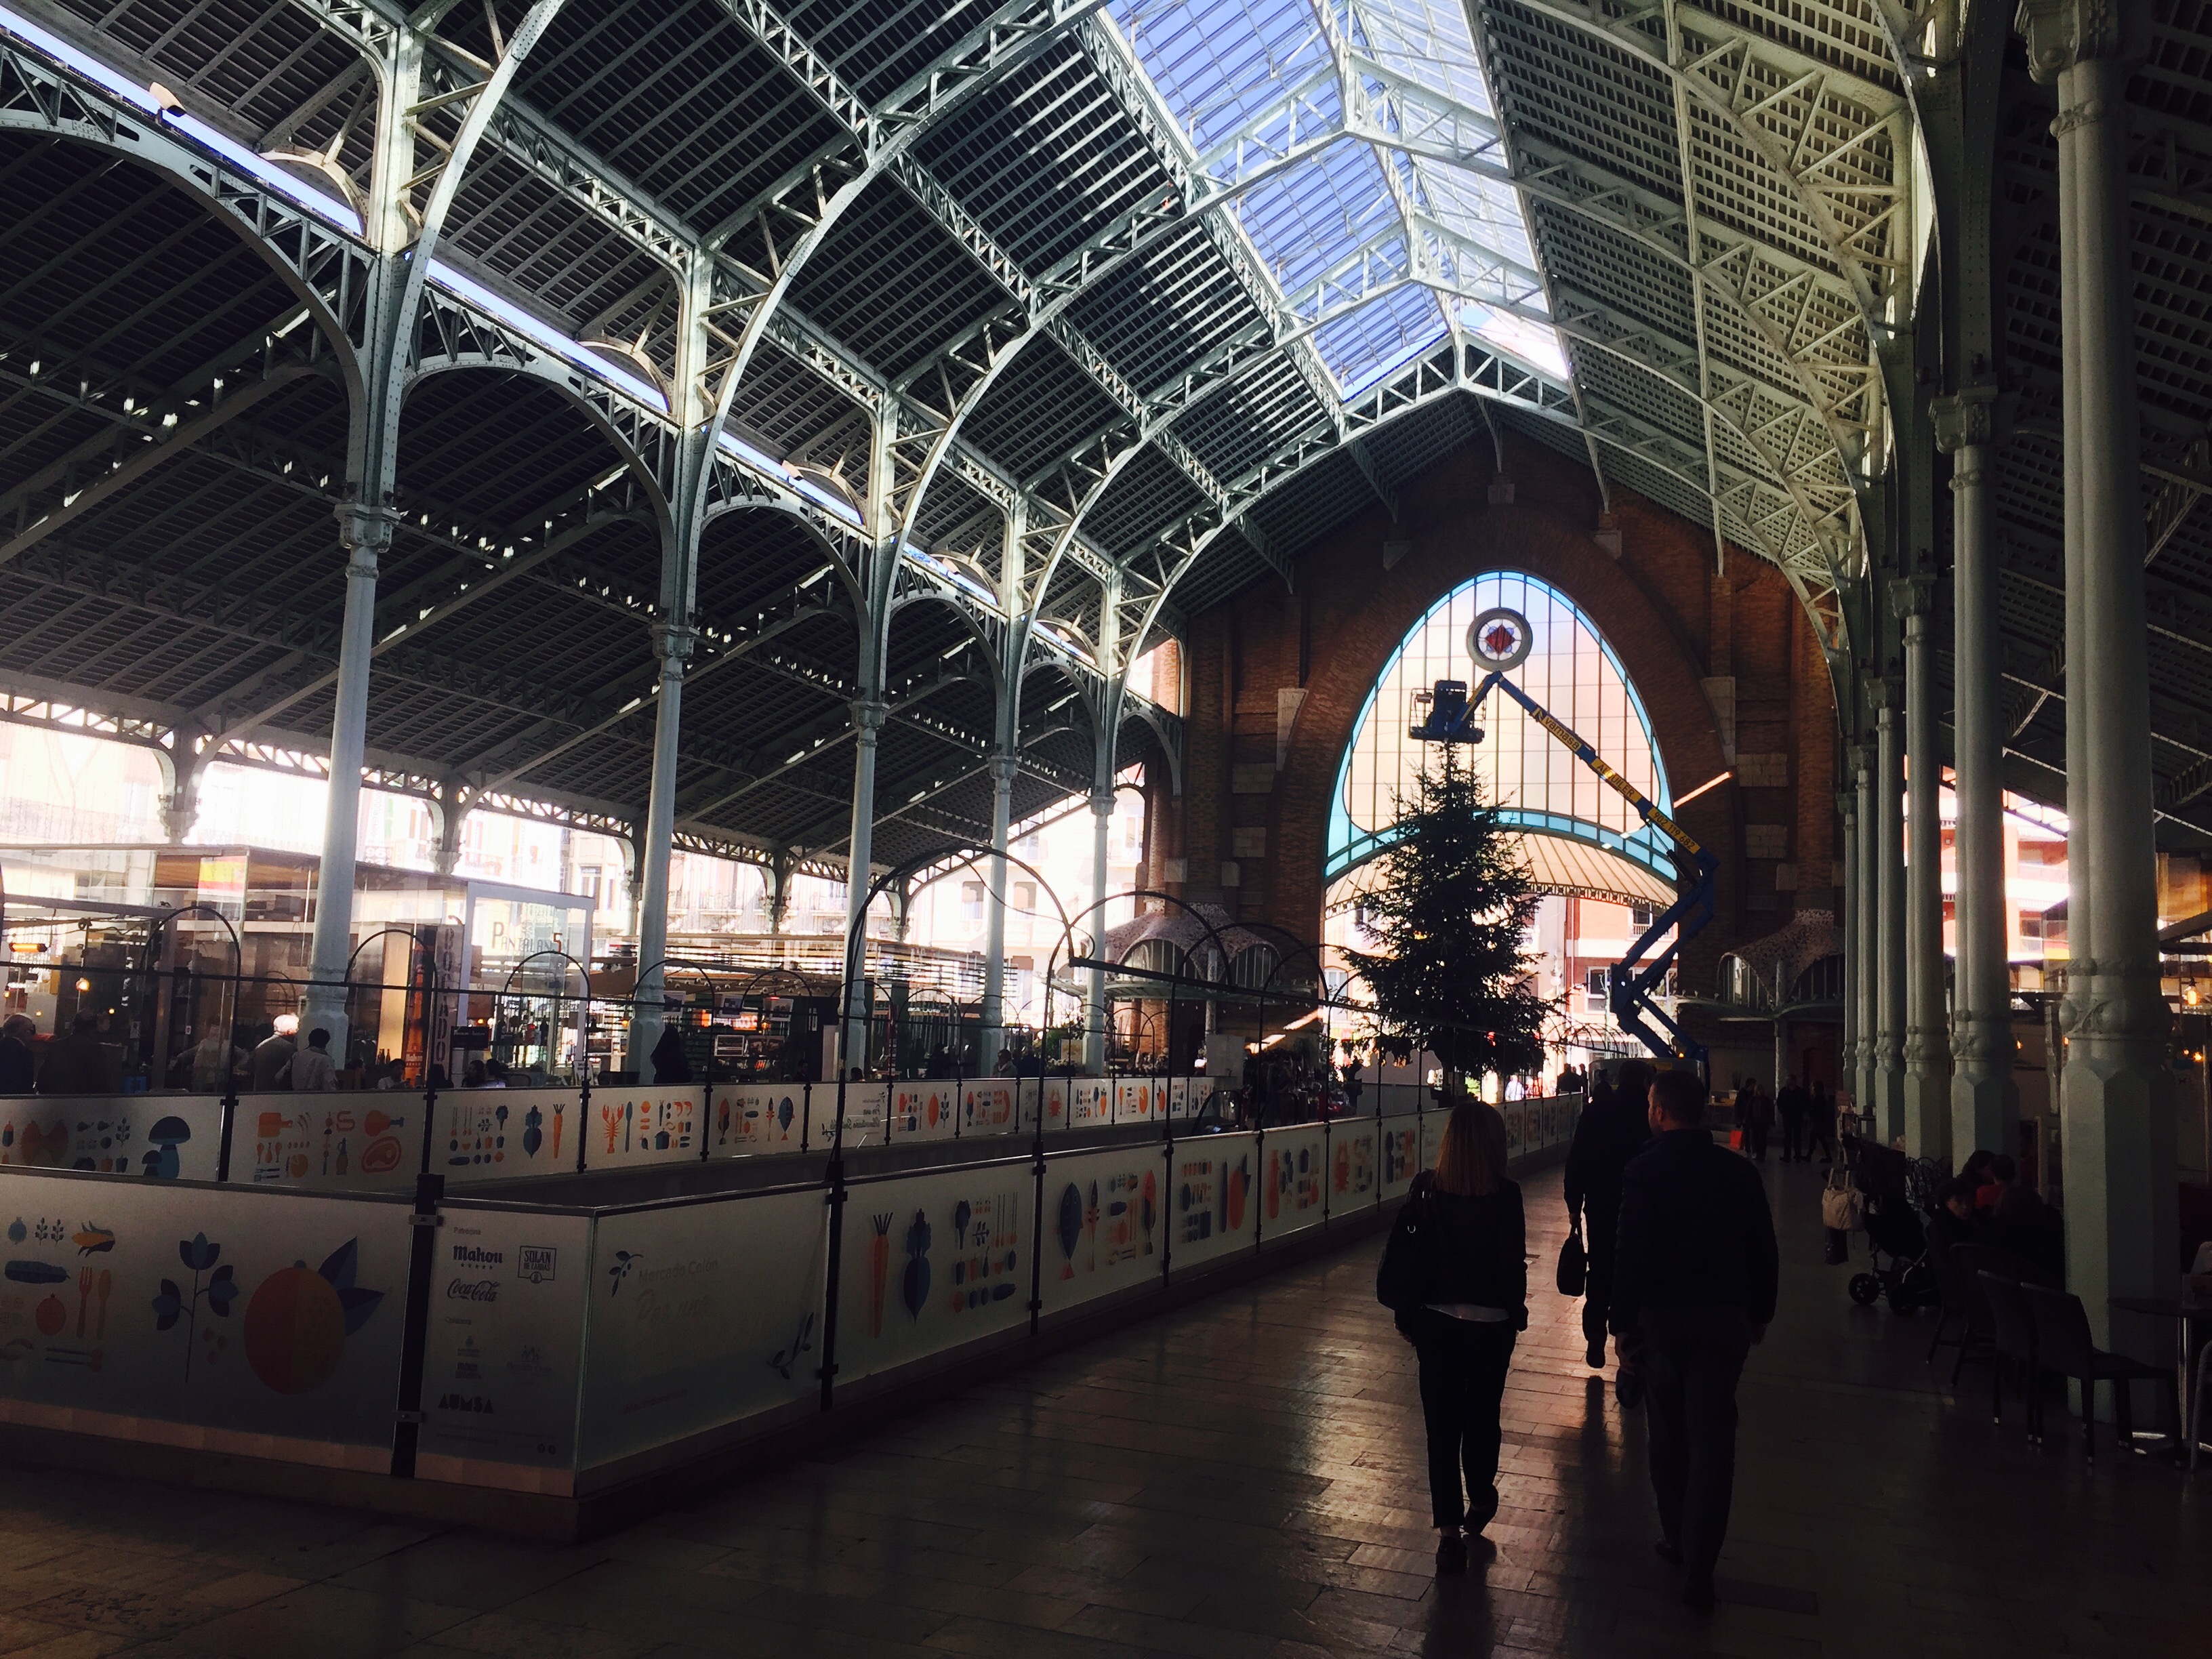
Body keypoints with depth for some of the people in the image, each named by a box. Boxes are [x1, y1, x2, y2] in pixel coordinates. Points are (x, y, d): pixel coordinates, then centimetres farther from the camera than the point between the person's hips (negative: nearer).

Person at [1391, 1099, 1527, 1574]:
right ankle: (1479, 1500, 38)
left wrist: (1407, 1316, 7)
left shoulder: (1426, 1189, -9)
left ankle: (1449, 1528, 6)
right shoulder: (1505, 1195, -14)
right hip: (1491, 1322, -1)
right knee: (1482, 1414, 19)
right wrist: (1517, 1309, 8)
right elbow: (1514, 1262, -9)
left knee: (1442, 1422, 6)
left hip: (1435, 1320, 1)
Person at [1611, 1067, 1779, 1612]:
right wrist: (1759, 1313, 17)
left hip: (1662, 1316, -2)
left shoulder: (1643, 1172, -14)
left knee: (1668, 1431, 16)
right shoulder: (1741, 1172, -2)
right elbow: (1764, 1253, 4)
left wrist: (1622, 1326, -8)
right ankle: (1698, 1564, 4)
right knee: (1712, 1435, 5)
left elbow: (1632, 1256, -16)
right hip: (1726, 1317, 2)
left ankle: (1676, 1536, 29)